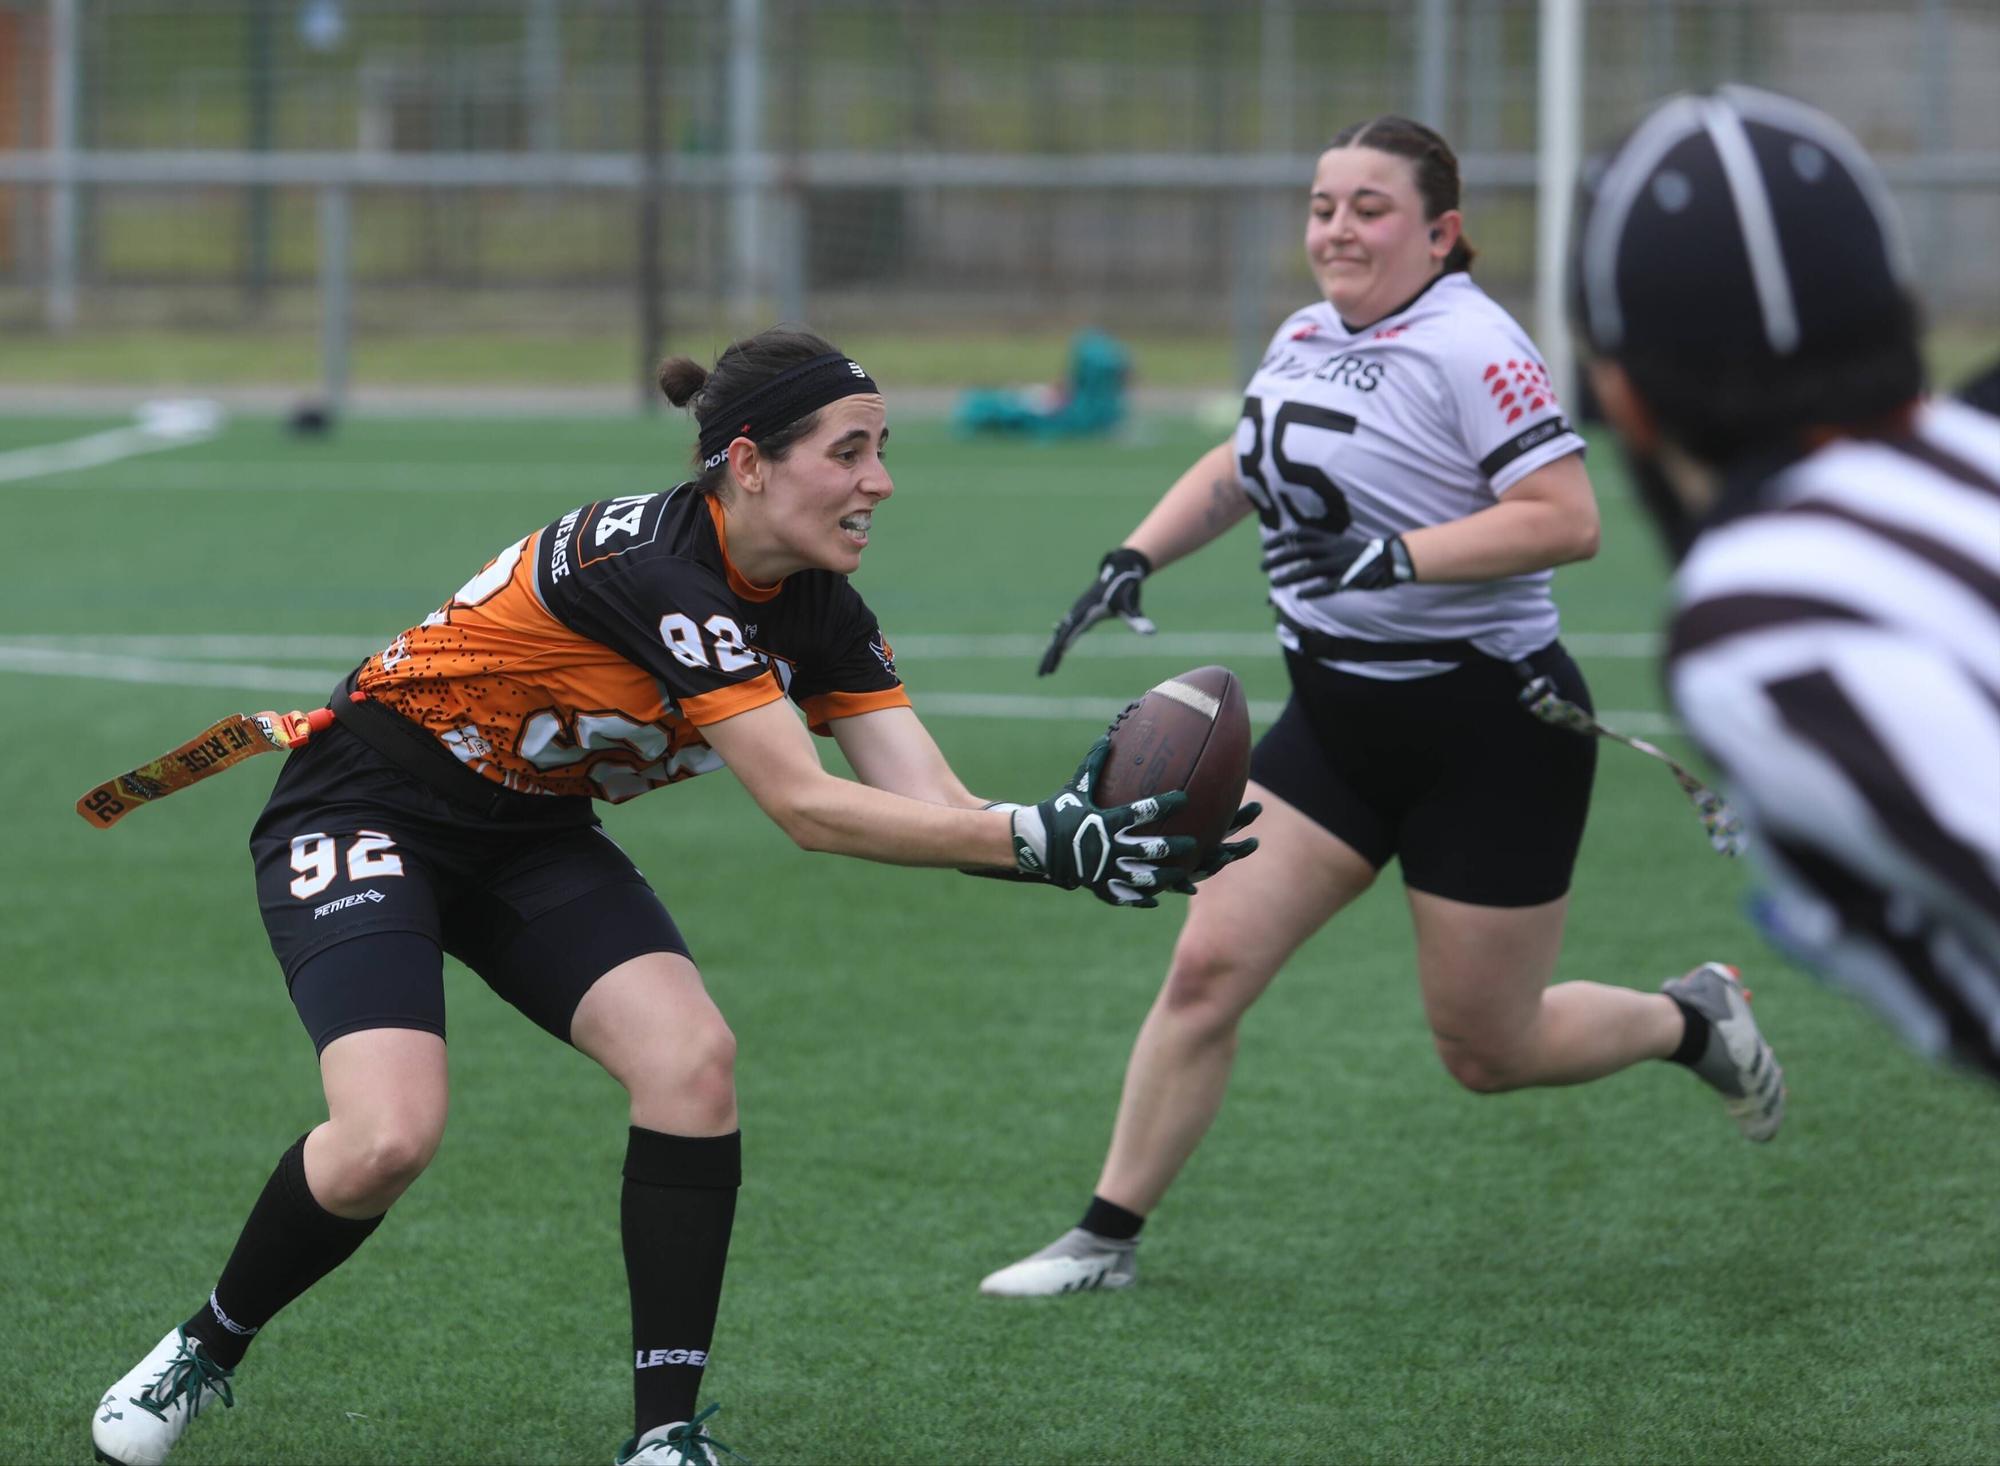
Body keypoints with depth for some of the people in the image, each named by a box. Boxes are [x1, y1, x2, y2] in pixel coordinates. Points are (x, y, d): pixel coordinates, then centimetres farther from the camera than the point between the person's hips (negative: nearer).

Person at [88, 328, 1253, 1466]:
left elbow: (935, 806, -14)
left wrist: (1081, 838, -33)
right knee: (389, 1137, -25)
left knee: (691, 1057, -18)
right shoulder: (650, 566, -32)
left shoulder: (818, 613, -7)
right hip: (364, 812, -7)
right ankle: (206, 1350, 4)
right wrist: (1037, 840, -39)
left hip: (532, 838, 7)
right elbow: (805, 807, -35)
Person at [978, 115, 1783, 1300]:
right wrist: (1134, 560, 14)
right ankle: (1108, 1237, 6)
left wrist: (1400, 554, -31)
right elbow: (1241, 467, 26)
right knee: (1206, 970, -3)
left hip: (1490, 733, -7)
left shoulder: (1470, 346, -17)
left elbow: (1569, 520, -26)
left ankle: (1694, 1019, 31)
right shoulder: (1307, 339, 7)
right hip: (1341, 719, 7)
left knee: (1489, 1051, 4)